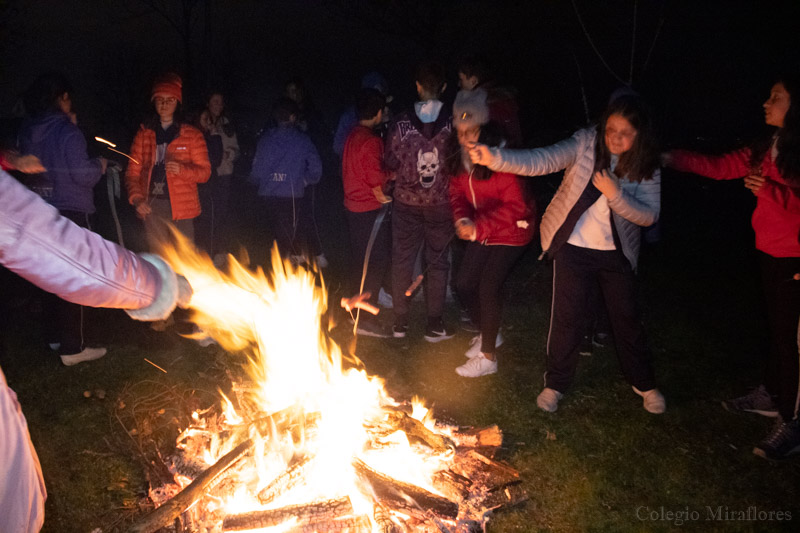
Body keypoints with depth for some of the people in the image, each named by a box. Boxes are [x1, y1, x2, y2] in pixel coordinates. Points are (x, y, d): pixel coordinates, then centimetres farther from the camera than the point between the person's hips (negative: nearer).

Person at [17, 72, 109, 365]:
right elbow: (82, 174, -17)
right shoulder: (67, 132, -15)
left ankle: (55, 336, 28)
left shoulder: (28, 130, 7)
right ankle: (72, 348, 3)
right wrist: (99, 165, 4)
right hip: (70, 210, -7)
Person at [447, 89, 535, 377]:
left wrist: (479, 227, -27)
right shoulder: (460, 158, -2)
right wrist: (463, 219, -14)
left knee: (488, 287, -11)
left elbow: (516, 206, -25)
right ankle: (488, 333, 34)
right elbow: (457, 192, 6)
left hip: (510, 232, -8)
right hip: (481, 231, 8)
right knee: (464, 283, 9)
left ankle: (488, 357, 5)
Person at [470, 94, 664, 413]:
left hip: (616, 253, 2)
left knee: (626, 317, 13)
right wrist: (496, 159, -41)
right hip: (573, 247, -2)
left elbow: (649, 215, -9)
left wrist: (614, 194, -26)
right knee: (568, 318, 1)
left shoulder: (646, 168, -5)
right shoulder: (585, 144, -11)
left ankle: (643, 383, 35)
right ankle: (556, 384, 21)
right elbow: (542, 161, -24)